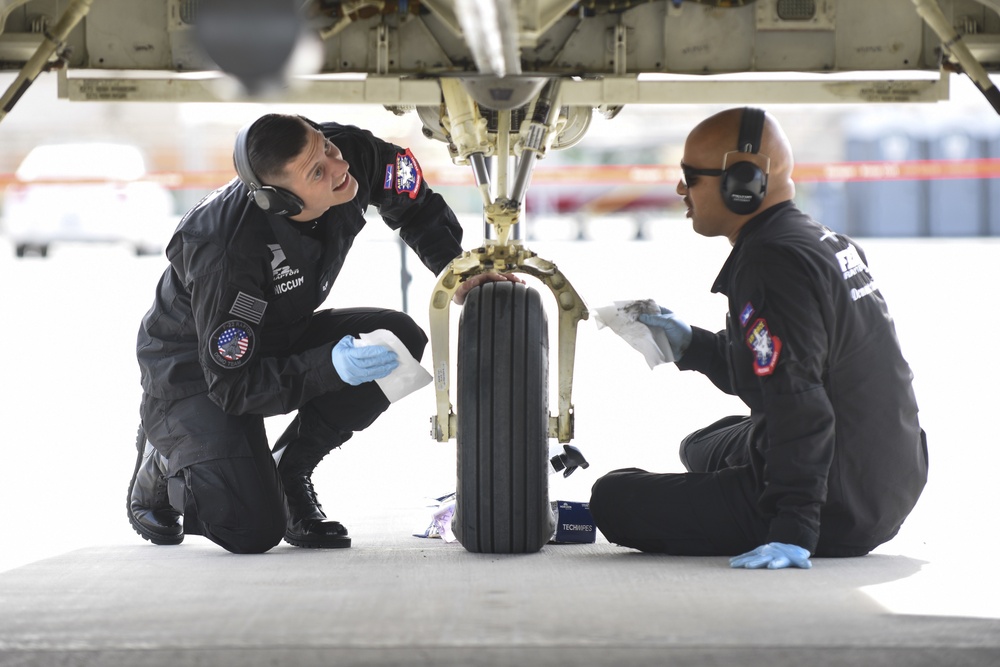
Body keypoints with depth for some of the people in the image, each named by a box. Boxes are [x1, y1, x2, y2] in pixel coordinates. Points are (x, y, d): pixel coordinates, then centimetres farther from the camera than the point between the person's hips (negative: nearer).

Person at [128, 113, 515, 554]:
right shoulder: (227, 250, -38)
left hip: (281, 338, 7)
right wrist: (328, 366, -42)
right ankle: (161, 462, 12)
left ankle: (287, 471, 1)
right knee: (253, 530, -22)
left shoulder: (354, 156, -22)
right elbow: (233, 386, -31)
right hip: (194, 365, -7)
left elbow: (418, 208, 2)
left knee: (401, 340, -17)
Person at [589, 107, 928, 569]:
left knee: (613, 500, -10)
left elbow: (798, 405, -30)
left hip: (835, 511, -11)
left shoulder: (770, 263, -21)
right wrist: (692, 346, 20)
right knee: (704, 447, 37)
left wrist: (793, 533, -32)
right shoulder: (826, 242, 10)